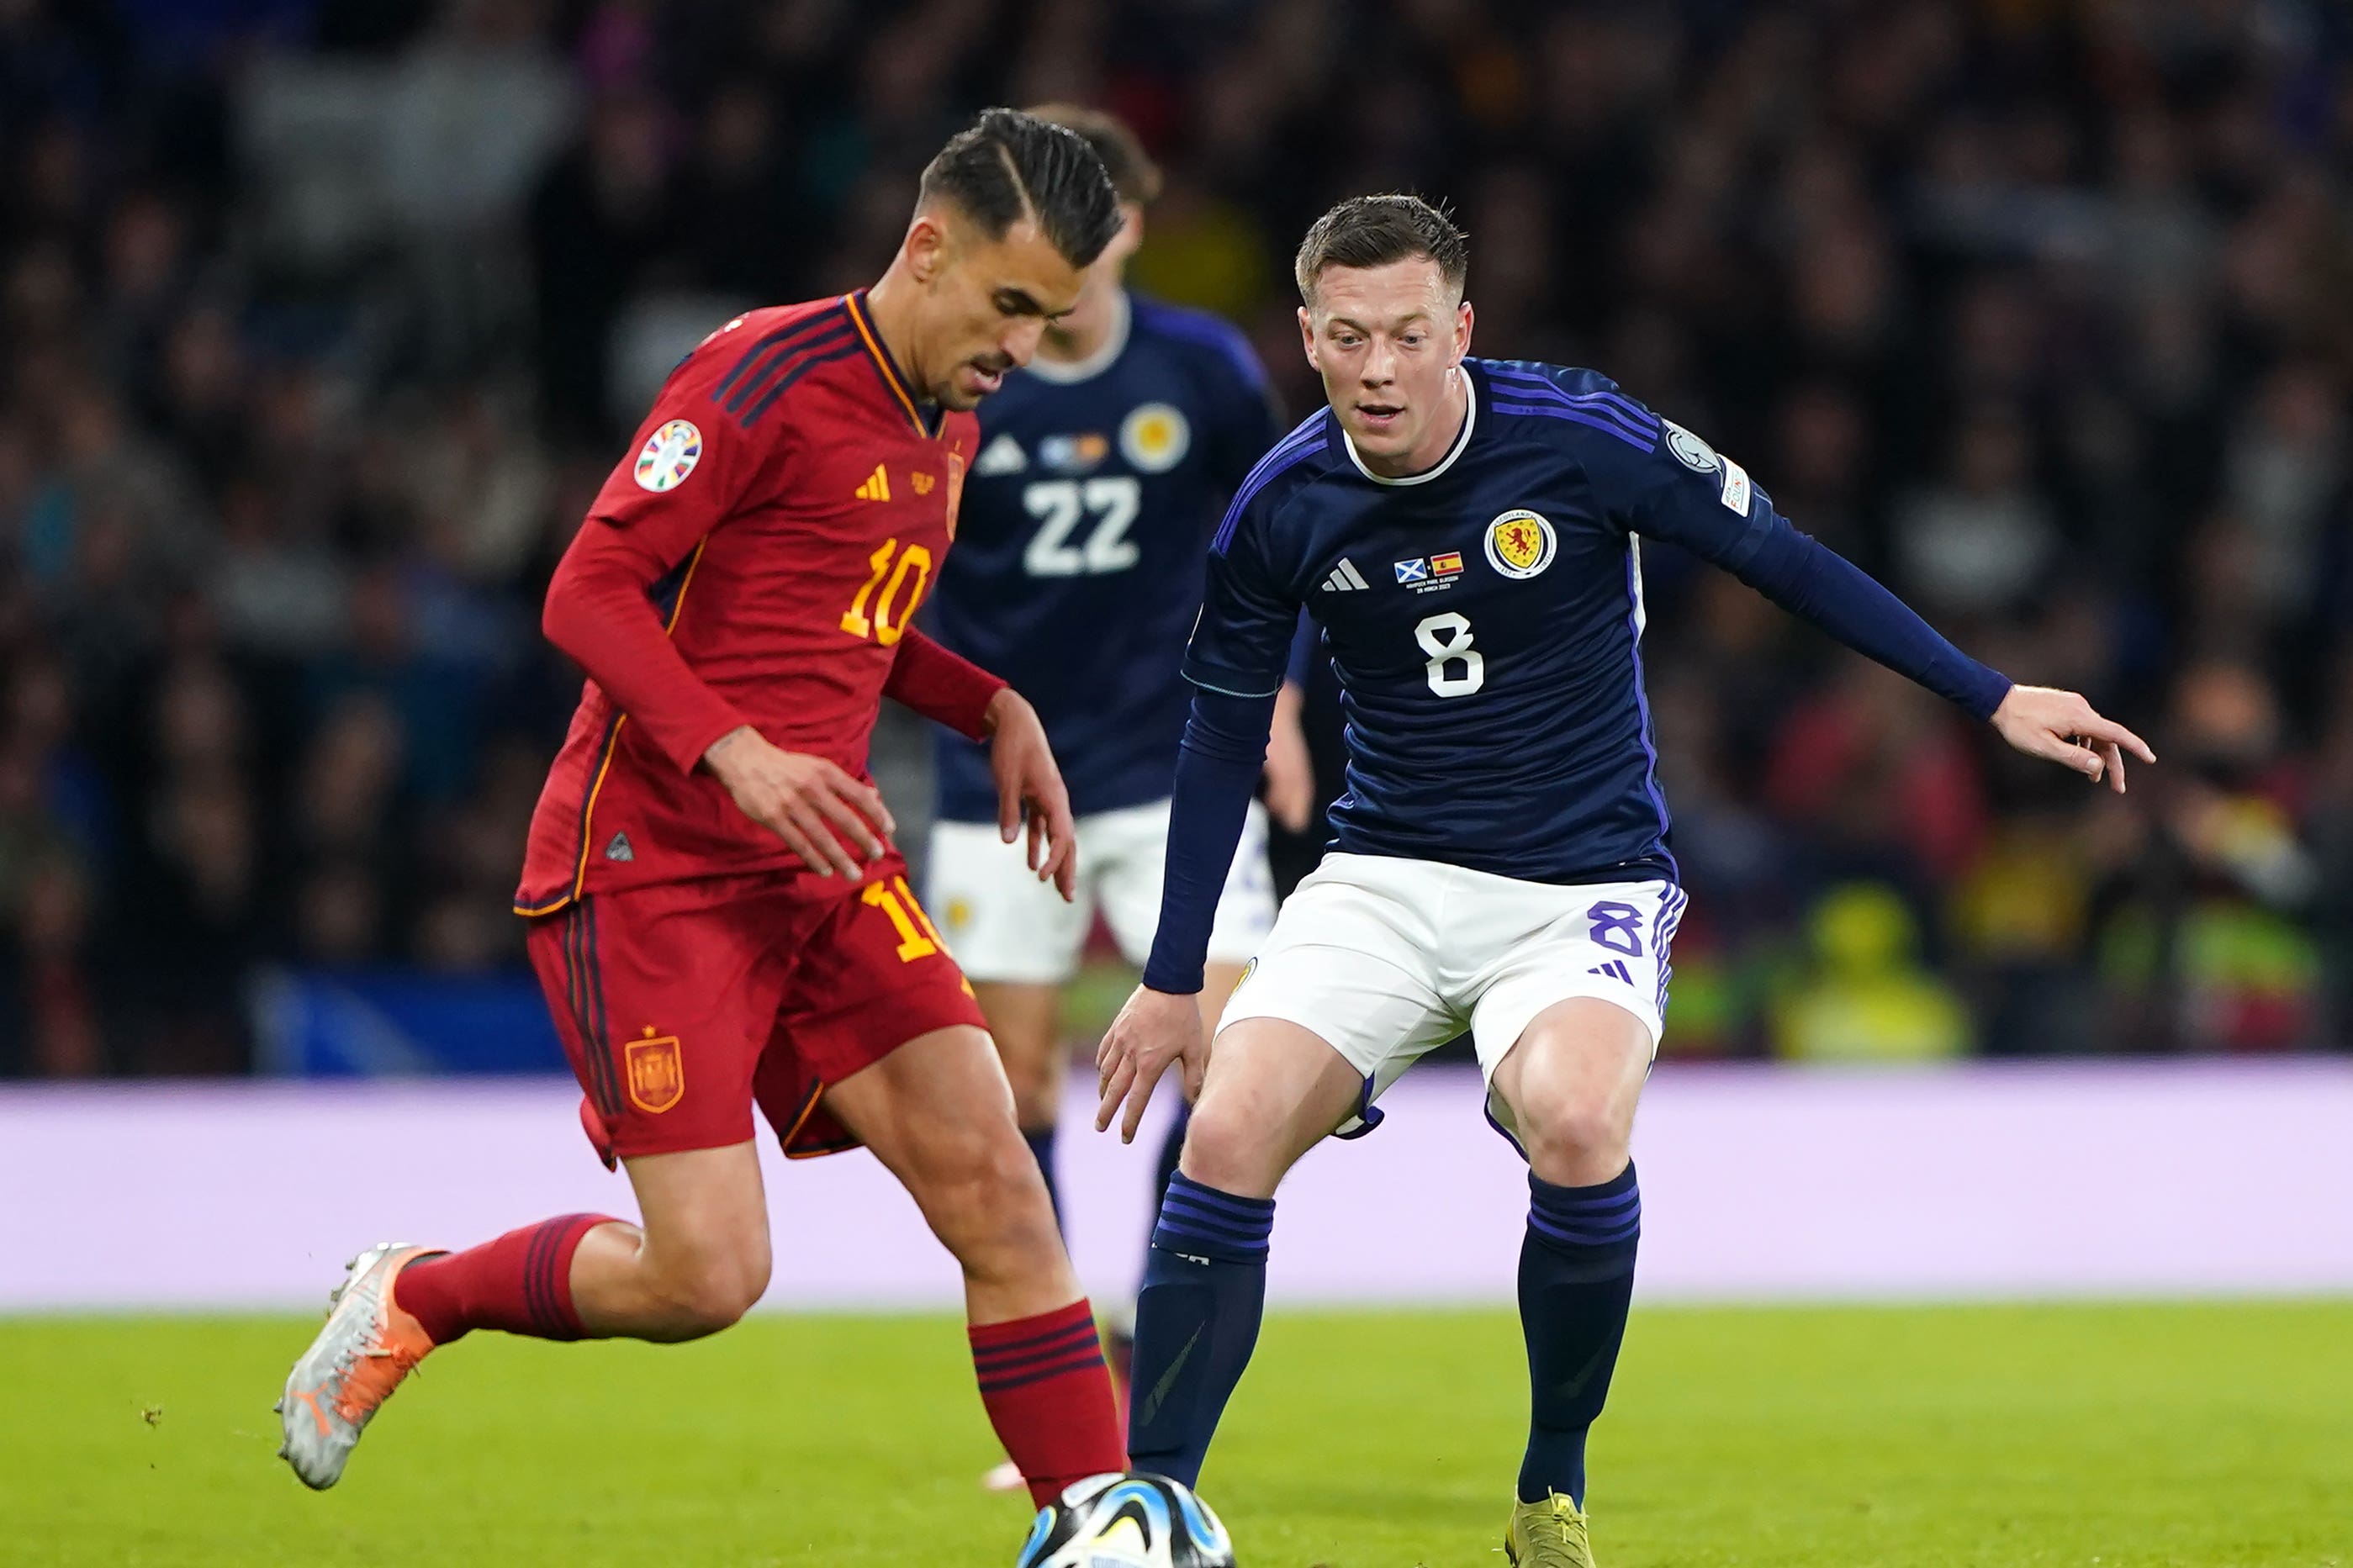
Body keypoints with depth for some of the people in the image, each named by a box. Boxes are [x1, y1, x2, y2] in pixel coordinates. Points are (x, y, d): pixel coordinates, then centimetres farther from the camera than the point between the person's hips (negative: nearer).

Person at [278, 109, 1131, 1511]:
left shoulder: (948, 425, 14)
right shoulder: (767, 375, -12)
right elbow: (589, 593, -15)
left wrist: (995, 709, 10)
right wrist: (736, 751, -28)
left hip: (828, 869, 7)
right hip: (650, 861, -7)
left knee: (996, 1186, -9)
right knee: (707, 1276, -12)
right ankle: (409, 1302, 15)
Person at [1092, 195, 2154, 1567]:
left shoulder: (1579, 437, -14)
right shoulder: (1284, 505, -5)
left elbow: (1786, 563, -3)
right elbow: (1225, 734, 8)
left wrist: (1993, 698, -3)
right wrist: (1172, 978, 11)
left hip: (1582, 885, -3)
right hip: (1385, 880, 3)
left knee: (1576, 1123, -32)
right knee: (1228, 1137, -20)